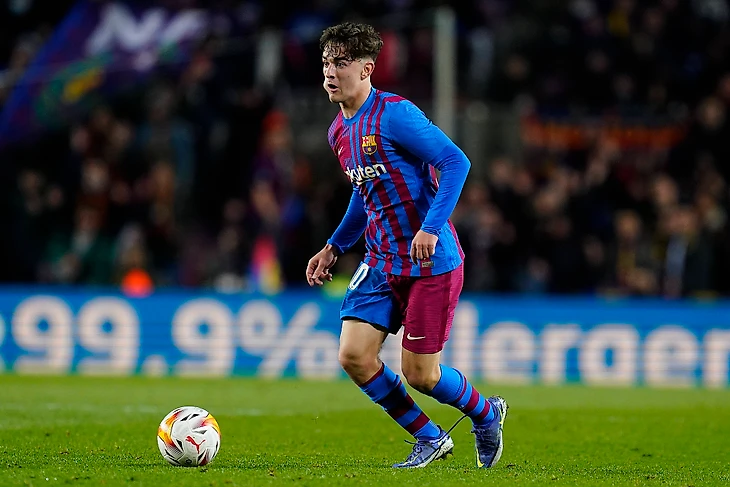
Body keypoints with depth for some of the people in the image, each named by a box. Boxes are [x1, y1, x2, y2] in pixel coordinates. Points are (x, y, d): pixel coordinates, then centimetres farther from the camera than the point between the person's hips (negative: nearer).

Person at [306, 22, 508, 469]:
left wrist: (431, 228, -28)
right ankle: (430, 439, 14)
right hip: (383, 262, 8)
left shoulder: (394, 114, -15)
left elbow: (456, 162, -20)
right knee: (354, 356, -6)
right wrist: (335, 246, 22)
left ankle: (486, 415, 27)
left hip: (432, 262, -8)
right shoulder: (339, 132, 11)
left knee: (419, 373, -5)